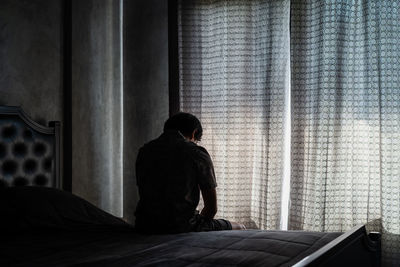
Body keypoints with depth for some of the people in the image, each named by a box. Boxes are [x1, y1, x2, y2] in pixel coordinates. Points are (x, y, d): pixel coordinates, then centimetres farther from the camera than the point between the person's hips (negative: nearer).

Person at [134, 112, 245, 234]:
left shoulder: (144, 151, 10)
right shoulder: (197, 153, -4)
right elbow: (212, 207, -2)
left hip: (144, 226, 6)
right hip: (181, 226, -6)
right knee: (238, 228, 18)